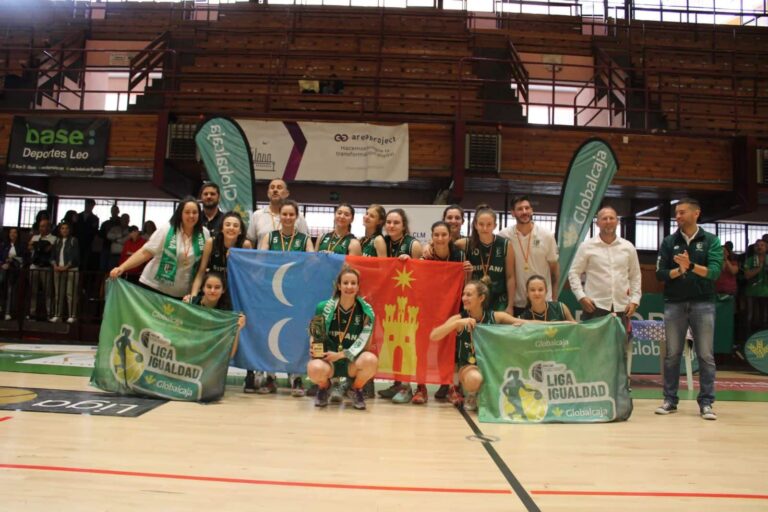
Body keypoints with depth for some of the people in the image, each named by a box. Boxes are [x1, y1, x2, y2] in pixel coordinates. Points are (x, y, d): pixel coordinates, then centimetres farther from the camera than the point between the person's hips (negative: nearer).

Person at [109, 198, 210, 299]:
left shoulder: (204, 234, -2)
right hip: (153, 286, -1)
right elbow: (145, 253, -7)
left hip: (181, 294, 1)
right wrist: (122, 267, -19)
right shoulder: (166, 230, -5)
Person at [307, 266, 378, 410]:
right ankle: (324, 386, 6)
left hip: (352, 361, 0)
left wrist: (340, 355, -19)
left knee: (371, 360, -33)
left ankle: (357, 389, 3)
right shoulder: (324, 307, -3)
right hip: (327, 359, 0)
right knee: (315, 368, -35)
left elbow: (362, 341, -9)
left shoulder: (367, 311, -6)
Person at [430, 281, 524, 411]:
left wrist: (521, 324, -27)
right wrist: (458, 323, -28)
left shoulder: (496, 317, -6)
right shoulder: (459, 318, -8)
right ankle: (470, 396, 1)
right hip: (468, 366, -2)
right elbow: (433, 336, -19)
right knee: (474, 378, -36)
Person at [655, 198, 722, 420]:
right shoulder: (669, 242, 7)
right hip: (674, 304, 2)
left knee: (706, 356, 2)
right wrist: (679, 271, -17)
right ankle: (670, 399, 14)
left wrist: (691, 266, -27)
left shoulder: (711, 241, 2)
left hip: (703, 304, -1)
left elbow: (714, 271, -11)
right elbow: (660, 273, 1)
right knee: (672, 355, 6)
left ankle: (706, 402, 10)